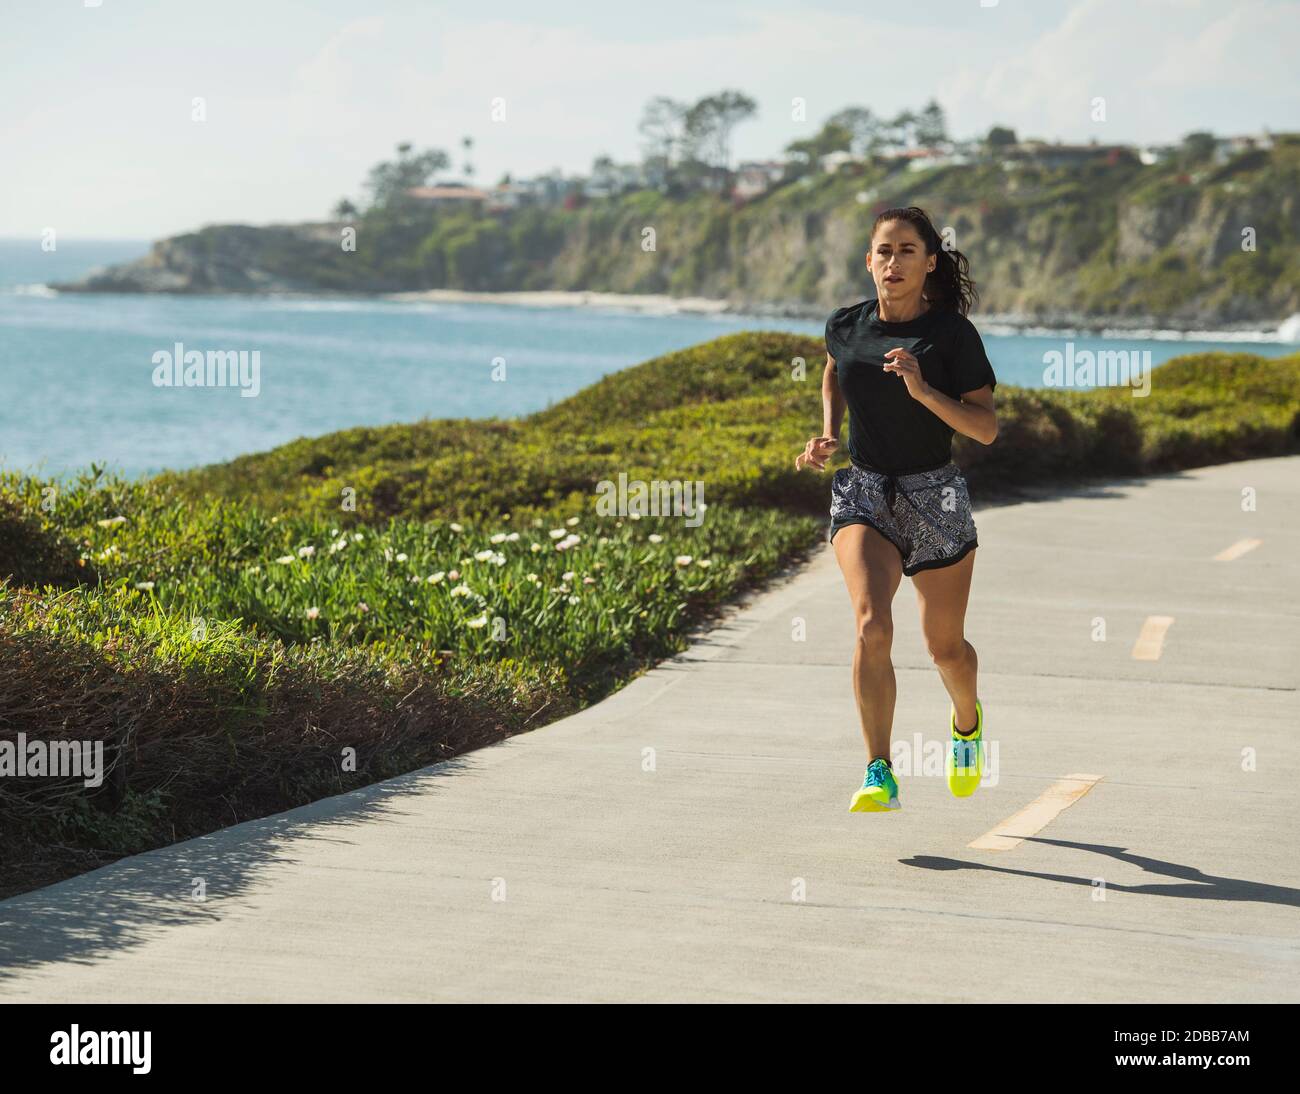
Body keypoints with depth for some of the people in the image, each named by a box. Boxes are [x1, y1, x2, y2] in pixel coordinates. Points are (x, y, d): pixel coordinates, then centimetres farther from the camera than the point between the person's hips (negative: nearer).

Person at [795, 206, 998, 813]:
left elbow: (987, 428, -13)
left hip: (935, 495, -1)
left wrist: (923, 390, -25)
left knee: (945, 646, 10)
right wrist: (829, 434, 9)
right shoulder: (844, 325, 0)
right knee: (872, 625, -22)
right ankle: (880, 777, -20)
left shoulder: (952, 334, -10)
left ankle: (967, 718, 46)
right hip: (861, 491, 1)